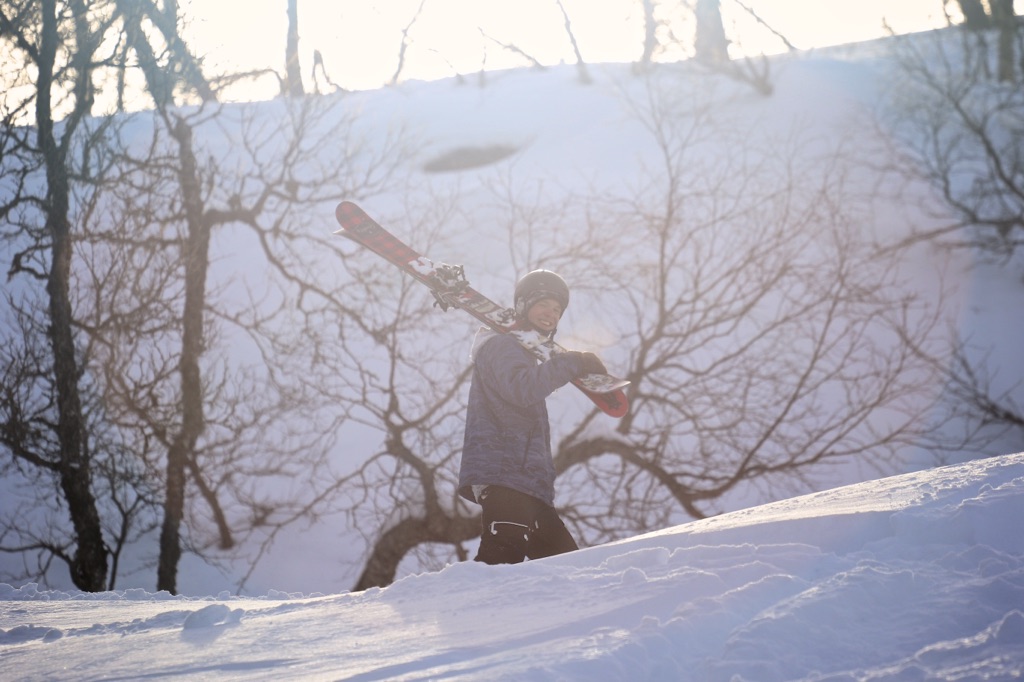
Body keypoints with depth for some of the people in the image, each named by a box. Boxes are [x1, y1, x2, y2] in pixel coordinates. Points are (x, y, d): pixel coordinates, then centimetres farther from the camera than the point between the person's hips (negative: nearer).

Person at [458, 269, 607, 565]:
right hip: (502, 475, -11)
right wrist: (572, 363, -20)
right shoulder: (501, 344, -2)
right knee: (502, 557, -27)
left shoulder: (521, 350, 31)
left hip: (526, 481, 11)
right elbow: (522, 388, -20)